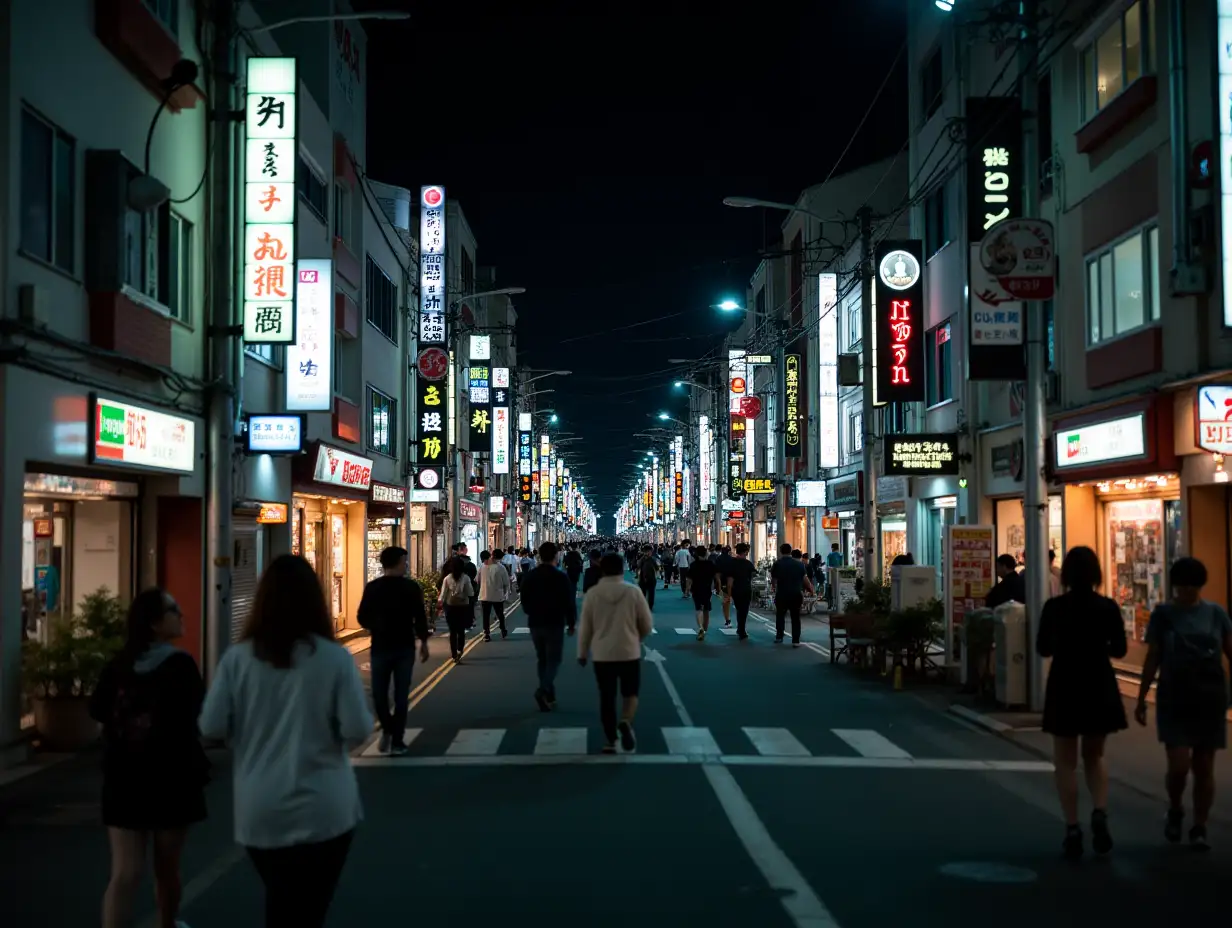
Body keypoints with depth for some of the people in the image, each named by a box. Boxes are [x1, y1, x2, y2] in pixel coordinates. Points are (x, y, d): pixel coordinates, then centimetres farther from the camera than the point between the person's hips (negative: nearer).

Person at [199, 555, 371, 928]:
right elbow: (358, 731, -12)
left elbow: (211, 727, -3)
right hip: (322, 812, -2)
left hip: (259, 813, 2)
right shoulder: (334, 657, -11)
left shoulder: (238, 657, -6)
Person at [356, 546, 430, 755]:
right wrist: (423, 642, 6)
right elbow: (420, 618, -6)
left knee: (379, 693, 15)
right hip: (405, 647, 0)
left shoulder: (372, 587, -2)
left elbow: (362, 618, -1)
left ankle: (387, 729, 1)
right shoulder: (411, 587, -5)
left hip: (380, 647, 0)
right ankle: (397, 740, 5)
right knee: (401, 695, 6)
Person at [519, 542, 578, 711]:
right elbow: (569, 602, -10)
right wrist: (571, 623, 1)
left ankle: (548, 696, 16)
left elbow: (524, 601, 11)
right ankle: (543, 690, -21)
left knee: (542, 659, 14)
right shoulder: (561, 577, -12)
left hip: (535, 623, 4)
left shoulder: (530, 576, 3)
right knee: (553, 659, 0)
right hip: (555, 624, -4)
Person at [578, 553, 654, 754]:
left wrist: (582, 653, 13)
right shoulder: (633, 591, -7)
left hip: (602, 654, 1)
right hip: (629, 652, -1)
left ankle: (609, 740, 12)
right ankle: (626, 723, -17)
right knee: (630, 693, 12)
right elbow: (647, 624, -1)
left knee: (607, 697, 11)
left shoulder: (592, 593, -5)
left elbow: (584, 627, 1)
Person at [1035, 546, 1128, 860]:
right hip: (1100, 688, 2)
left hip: (1065, 688, -2)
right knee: (1094, 757, 19)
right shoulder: (1108, 607, -6)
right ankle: (1100, 813, -3)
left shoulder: (1054, 607, -10)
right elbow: (1120, 649, 2)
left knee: (1066, 762, 9)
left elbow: (1042, 649, -2)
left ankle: (1073, 830, 4)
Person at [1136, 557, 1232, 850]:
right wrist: (1141, 699, 4)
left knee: (1204, 767, 6)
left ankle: (1199, 828, 18)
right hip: (1174, 701, -1)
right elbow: (1152, 659, 4)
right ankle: (1175, 810, 21)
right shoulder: (1163, 614, 0)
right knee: (1178, 765, -8)